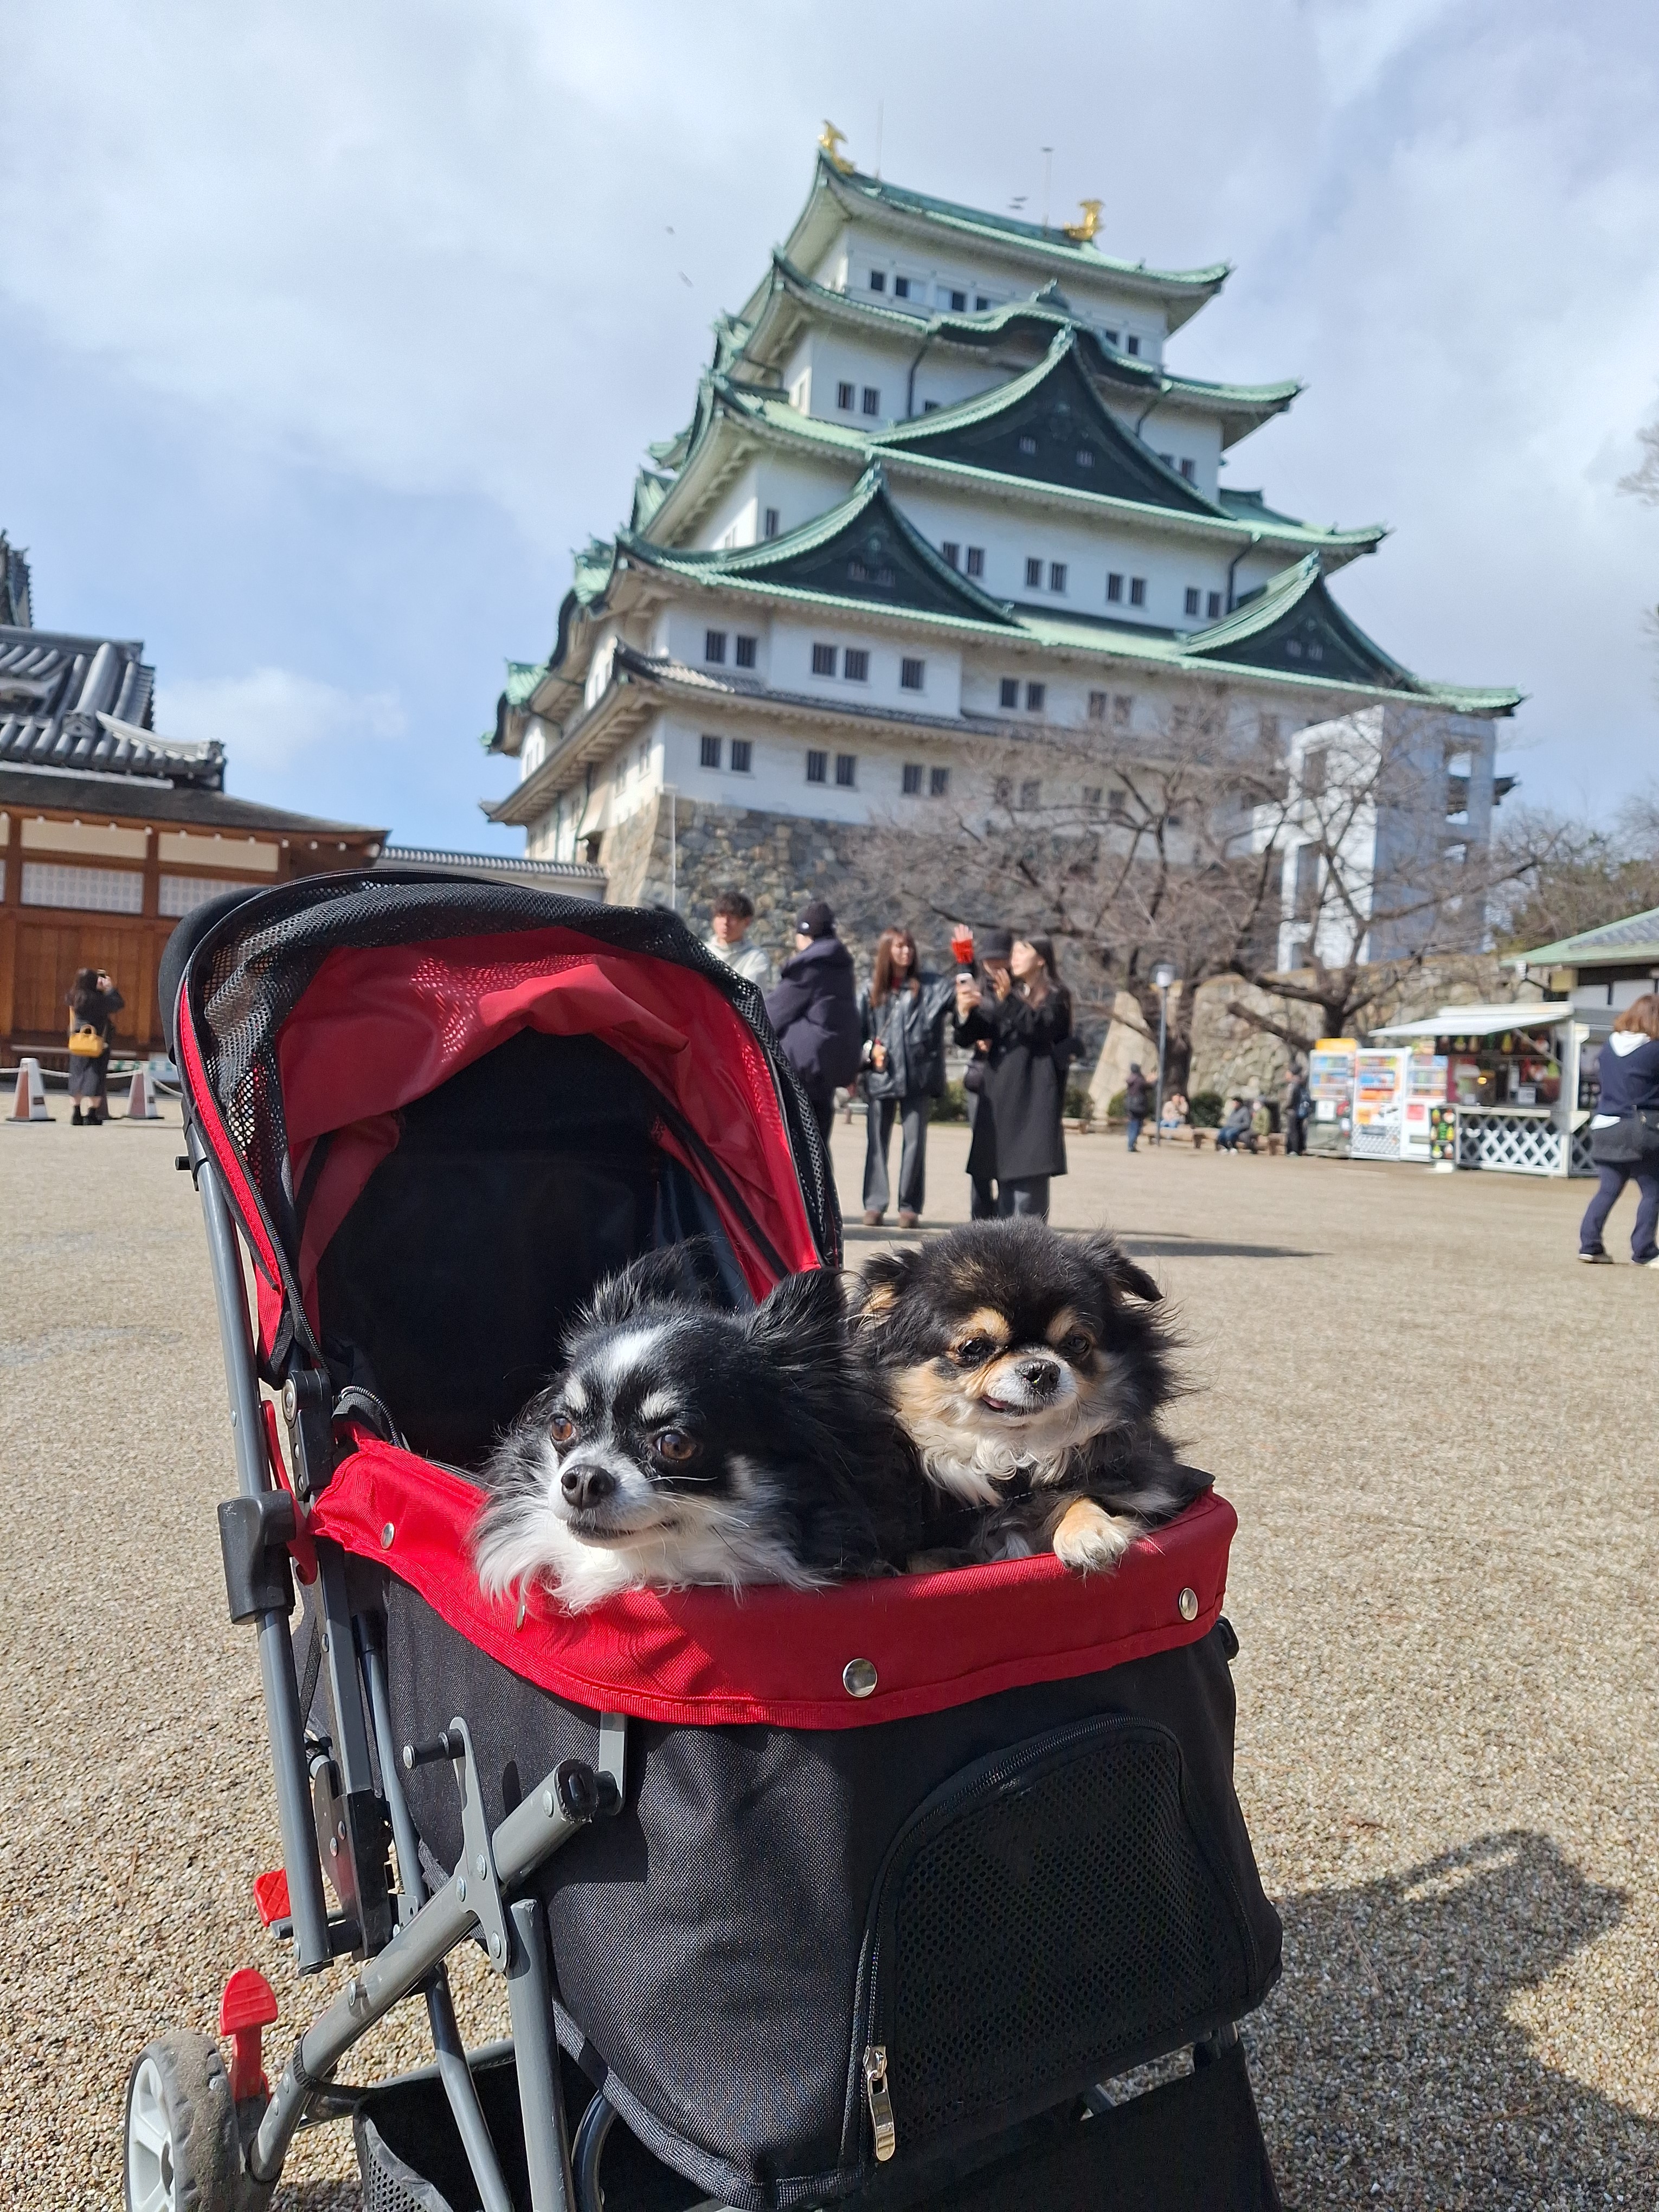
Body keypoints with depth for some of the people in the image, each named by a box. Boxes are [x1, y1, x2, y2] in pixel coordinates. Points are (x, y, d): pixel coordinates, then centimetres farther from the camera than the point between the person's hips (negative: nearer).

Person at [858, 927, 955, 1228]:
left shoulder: (931, 986, 5)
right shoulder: (873, 990, 9)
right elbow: (859, 1030, 12)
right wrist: (869, 1051, -4)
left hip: (918, 1077, -1)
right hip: (881, 1076, 1)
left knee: (915, 1141, 1)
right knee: (877, 1141, 3)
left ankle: (910, 1206, 8)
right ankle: (874, 1204, 9)